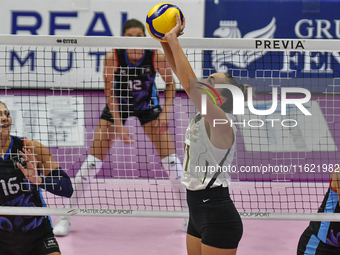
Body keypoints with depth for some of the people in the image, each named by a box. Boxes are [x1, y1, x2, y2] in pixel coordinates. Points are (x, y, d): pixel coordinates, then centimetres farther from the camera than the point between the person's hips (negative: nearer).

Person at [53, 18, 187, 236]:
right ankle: (66, 216, 2)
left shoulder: (157, 56, -26)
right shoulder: (112, 58, -28)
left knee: (169, 156, -8)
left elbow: (170, 83, -8)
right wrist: (119, 125, -22)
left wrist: (165, 111, -18)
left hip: (147, 104, 1)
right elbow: (109, 93, -18)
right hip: (118, 104, -1)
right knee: (95, 157, -7)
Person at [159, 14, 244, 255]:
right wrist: (166, 41, 2)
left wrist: (173, 39, -22)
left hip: (218, 219, -9)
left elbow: (190, 84, -27)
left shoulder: (221, 123, -17)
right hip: (199, 215, 9)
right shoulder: (204, 117, 7)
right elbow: (185, 77, 12)